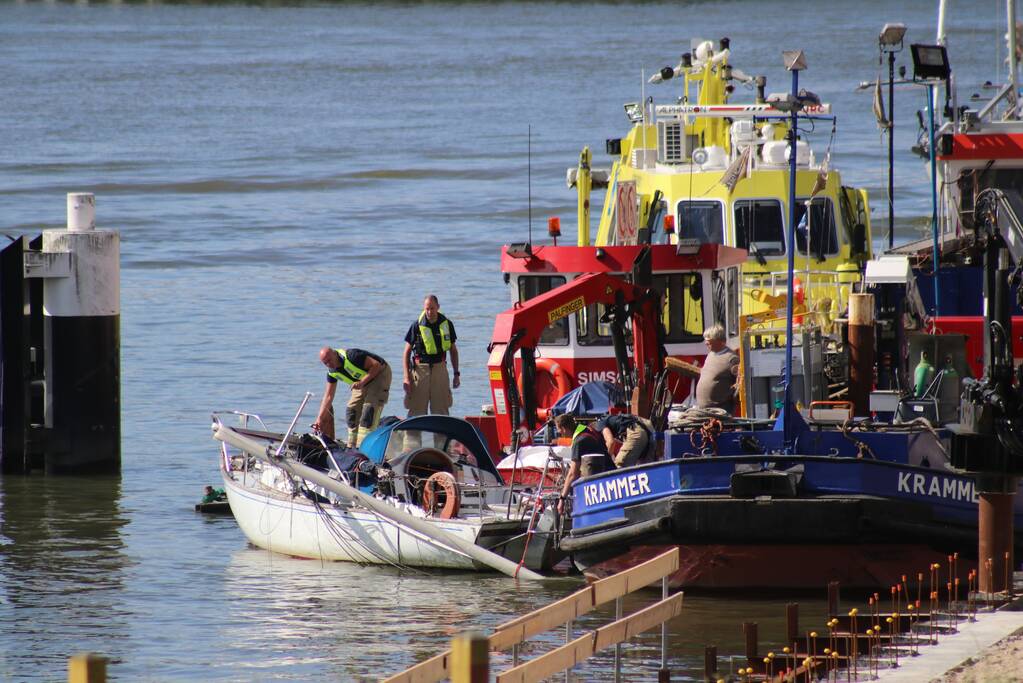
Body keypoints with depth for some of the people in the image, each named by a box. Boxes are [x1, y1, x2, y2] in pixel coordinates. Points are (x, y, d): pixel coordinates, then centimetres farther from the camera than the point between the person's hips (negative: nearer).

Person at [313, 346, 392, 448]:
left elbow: (376, 365, -27)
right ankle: (352, 446, 9)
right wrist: (319, 418, -8)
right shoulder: (332, 372, -7)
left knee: (369, 411, -18)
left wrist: (362, 382, -33)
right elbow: (328, 396, -2)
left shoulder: (351, 356, -31)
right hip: (362, 383, 8)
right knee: (351, 410, 1)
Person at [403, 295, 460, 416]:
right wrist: (406, 377, -8)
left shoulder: (446, 325, 3)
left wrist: (456, 374, 10)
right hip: (420, 368, -2)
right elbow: (407, 352, -1)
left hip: (440, 368, 2)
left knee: (441, 410, 4)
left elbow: (453, 350, 14)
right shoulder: (417, 325, -5)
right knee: (417, 410, -3)